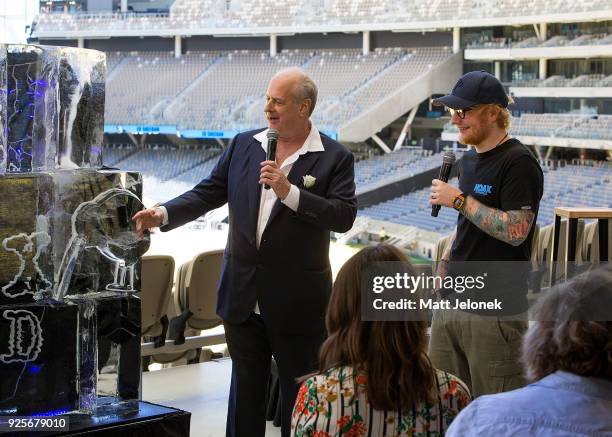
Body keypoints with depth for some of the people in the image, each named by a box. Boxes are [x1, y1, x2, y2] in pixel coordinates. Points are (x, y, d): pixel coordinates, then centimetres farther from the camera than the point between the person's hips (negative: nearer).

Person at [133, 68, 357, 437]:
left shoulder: (335, 157, -7)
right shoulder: (244, 146, 5)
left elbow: (344, 217, -16)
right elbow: (208, 193, 6)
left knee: (299, 393, 7)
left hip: (297, 301, -4)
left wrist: (289, 192, -24)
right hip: (243, 295, 4)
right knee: (245, 388, 15)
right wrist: (163, 214, -9)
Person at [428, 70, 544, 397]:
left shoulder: (518, 163, -13)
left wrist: (458, 200, -17)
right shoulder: (469, 160, 15)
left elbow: (515, 231, -22)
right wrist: (447, 259, 14)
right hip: (452, 300, 9)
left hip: (495, 312, -9)